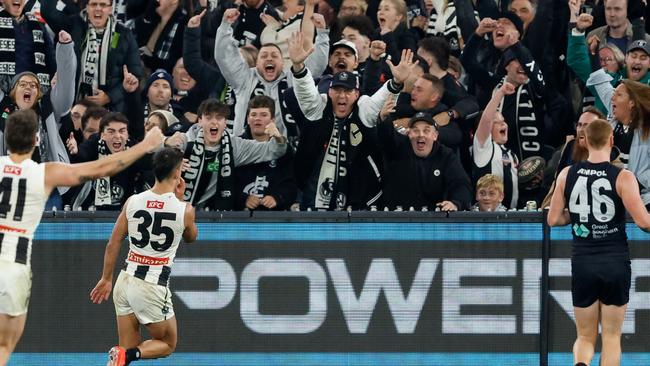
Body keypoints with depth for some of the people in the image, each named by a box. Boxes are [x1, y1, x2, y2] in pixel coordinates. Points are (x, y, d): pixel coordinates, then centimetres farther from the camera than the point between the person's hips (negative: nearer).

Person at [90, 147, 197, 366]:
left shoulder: (133, 202, -1)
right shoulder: (184, 210, -9)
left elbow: (112, 245, 5)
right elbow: (191, 237, 15)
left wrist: (106, 279, 17)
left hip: (126, 280, 4)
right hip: (154, 286, -4)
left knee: (129, 348, 15)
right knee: (167, 345, 15)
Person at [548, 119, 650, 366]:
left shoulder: (567, 175, -1)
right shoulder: (623, 178, -11)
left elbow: (553, 220, 4)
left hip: (583, 262, 2)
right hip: (615, 262, -2)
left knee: (585, 337, 11)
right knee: (611, 337, 9)